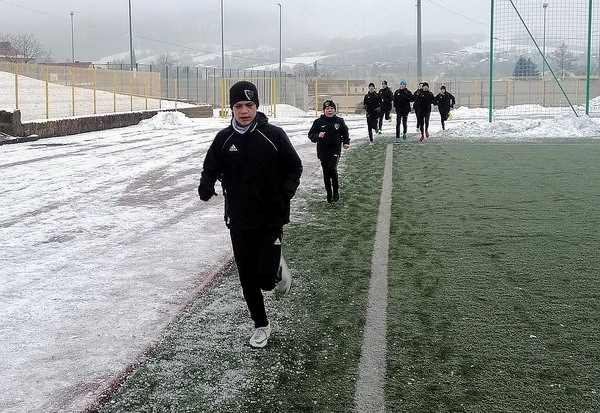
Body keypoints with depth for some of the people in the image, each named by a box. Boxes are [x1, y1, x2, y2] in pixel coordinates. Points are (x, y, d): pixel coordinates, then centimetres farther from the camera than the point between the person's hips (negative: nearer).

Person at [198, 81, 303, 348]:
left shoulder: (273, 135, -9)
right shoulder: (224, 139, -2)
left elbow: (294, 167, -1)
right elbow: (211, 168, 6)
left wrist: (284, 194, -17)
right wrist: (206, 184, -17)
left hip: (271, 219, -3)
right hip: (239, 220, 3)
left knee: (265, 277, -9)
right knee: (248, 278, 9)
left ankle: (278, 269, 27)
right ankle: (261, 325, 29)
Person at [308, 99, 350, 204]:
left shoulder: (339, 121, 2)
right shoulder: (318, 122, -2)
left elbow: (345, 132, 17)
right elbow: (311, 134, 1)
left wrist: (346, 142, 3)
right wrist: (318, 136, -19)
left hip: (335, 150, -1)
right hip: (323, 151, 1)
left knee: (332, 169, -20)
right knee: (326, 173, 7)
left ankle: (336, 191, -2)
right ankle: (329, 194, 22)